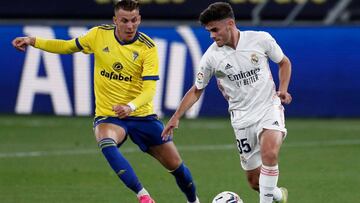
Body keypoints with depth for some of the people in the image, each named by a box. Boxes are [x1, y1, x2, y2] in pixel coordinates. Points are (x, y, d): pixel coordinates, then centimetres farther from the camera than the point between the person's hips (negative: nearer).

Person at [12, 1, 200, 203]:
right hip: (107, 115, 0)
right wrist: (33, 41, 2)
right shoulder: (99, 34, -5)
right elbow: (68, 46, 12)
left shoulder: (148, 48, -12)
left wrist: (131, 106, -40)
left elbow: (149, 89, -20)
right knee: (106, 142, -35)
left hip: (142, 115, 0)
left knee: (175, 165, 4)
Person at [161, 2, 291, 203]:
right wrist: (176, 117, 0)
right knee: (255, 181, 3)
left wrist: (283, 89, -6)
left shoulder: (261, 39, -8)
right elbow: (197, 90, 7)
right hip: (242, 117, 2)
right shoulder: (211, 56, -5)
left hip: (269, 108, -2)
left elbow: (284, 62, 10)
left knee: (269, 153, -32)